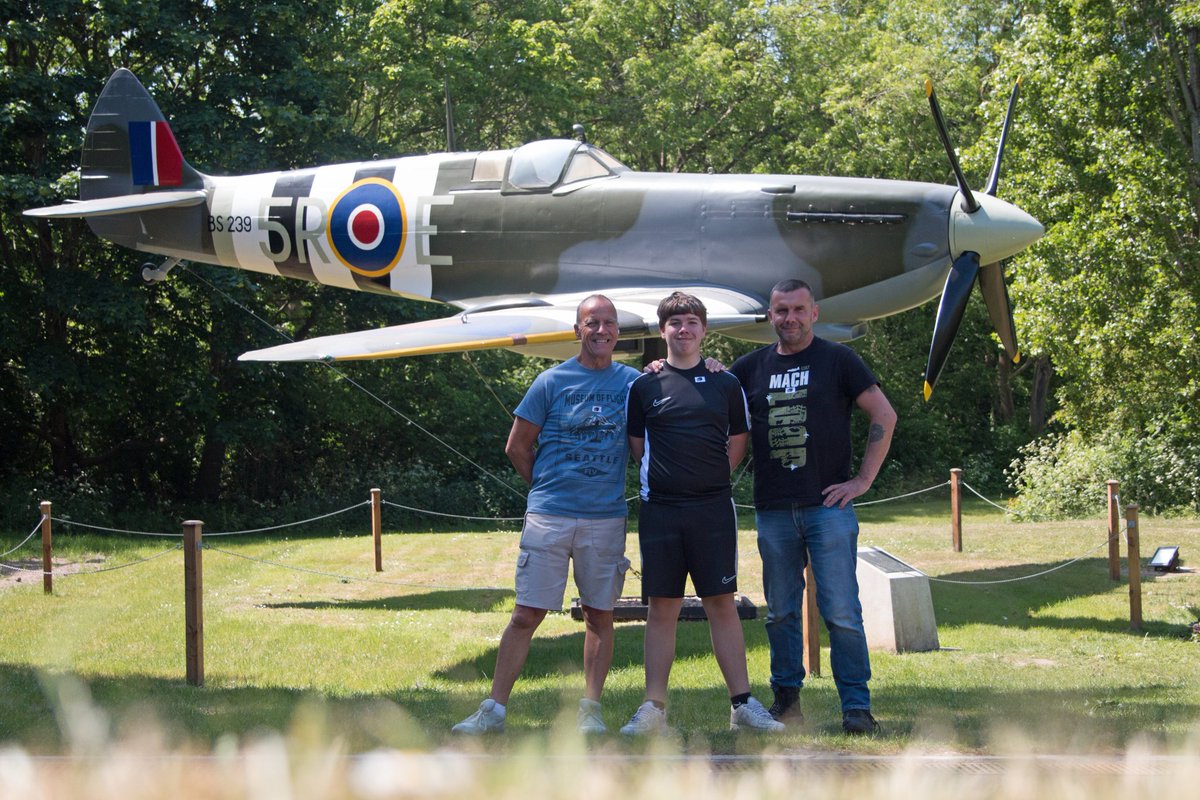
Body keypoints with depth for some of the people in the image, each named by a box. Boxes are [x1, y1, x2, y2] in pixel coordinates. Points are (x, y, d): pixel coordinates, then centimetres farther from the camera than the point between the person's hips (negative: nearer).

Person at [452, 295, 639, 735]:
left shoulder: (632, 383, 6)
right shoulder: (552, 381, 2)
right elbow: (517, 447, 9)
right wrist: (547, 487, 11)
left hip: (606, 517, 2)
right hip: (549, 515, -1)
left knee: (600, 615, 4)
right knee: (526, 614, -3)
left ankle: (590, 709, 13)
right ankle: (494, 710, 0)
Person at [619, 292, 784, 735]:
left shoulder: (726, 385, 8)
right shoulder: (643, 387, 6)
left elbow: (738, 441, 16)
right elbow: (637, 446, 13)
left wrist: (710, 477, 8)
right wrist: (663, 478, 6)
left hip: (713, 507, 0)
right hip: (660, 510, 0)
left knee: (722, 603, 0)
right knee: (661, 607, 2)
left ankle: (743, 703, 3)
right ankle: (654, 707, 4)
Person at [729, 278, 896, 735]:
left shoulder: (837, 360, 3)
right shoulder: (752, 367, 12)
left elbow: (884, 416, 2)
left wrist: (863, 479, -4)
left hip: (828, 506, -4)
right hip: (773, 510, 4)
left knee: (841, 612, -7)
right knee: (780, 612, 8)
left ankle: (856, 706, -4)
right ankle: (786, 697, 18)